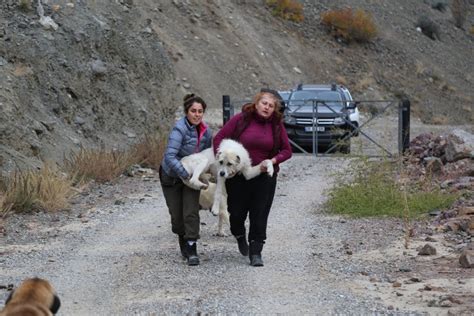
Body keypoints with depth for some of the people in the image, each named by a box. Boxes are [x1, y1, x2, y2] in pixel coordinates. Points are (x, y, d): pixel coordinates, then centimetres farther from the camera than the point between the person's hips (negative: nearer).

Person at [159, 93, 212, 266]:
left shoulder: (206, 132, -6)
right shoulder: (179, 129, -26)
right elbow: (170, 156, -33)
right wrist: (186, 174, -36)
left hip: (192, 176, 3)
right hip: (172, 176, -3)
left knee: (191, 213, -10)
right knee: (177, 215, 6)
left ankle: (191, 250, -7)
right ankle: (183, 242, 32)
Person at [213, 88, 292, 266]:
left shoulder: (277, 125, 0)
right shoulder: (241, 119, -7)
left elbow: (287, 151, 5)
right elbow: (219, 138, -4)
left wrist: (273, 161, -13)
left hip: (264, 177, 1)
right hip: (238, 175, -1)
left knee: (259, 216, -1)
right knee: (237, 212, 6)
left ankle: (255, 253, 7)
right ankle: (240, 236, 39)